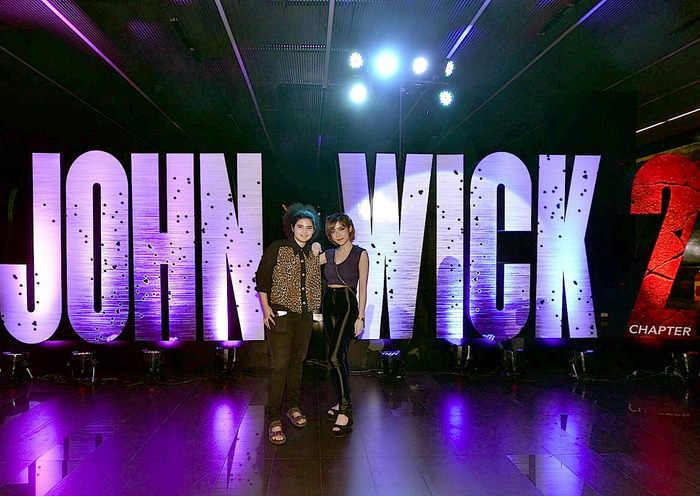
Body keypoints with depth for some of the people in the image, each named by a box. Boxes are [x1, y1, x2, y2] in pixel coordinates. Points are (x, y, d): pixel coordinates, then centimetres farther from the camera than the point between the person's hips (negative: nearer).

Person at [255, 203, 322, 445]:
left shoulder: (313, 254, 10)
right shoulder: (277, 249, -4)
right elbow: (261, 279, -4)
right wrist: (265, 307, -9)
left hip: (305, 316, 5)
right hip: (281, 314, -5)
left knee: (297, 362, 14)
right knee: (279, 365, -8)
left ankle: (292, 406, 30)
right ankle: (274, 420, -1)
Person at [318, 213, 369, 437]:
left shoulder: (360, 254, -3)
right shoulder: (329, 254, 12)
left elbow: (362, 288, -6)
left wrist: (360, 317, -11)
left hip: (348, 305, -6)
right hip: (329, 304, 6)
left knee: (334, 356, -16)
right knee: (339, 355, 11)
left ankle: (345, 412, -13)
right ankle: (343, 402, 22)